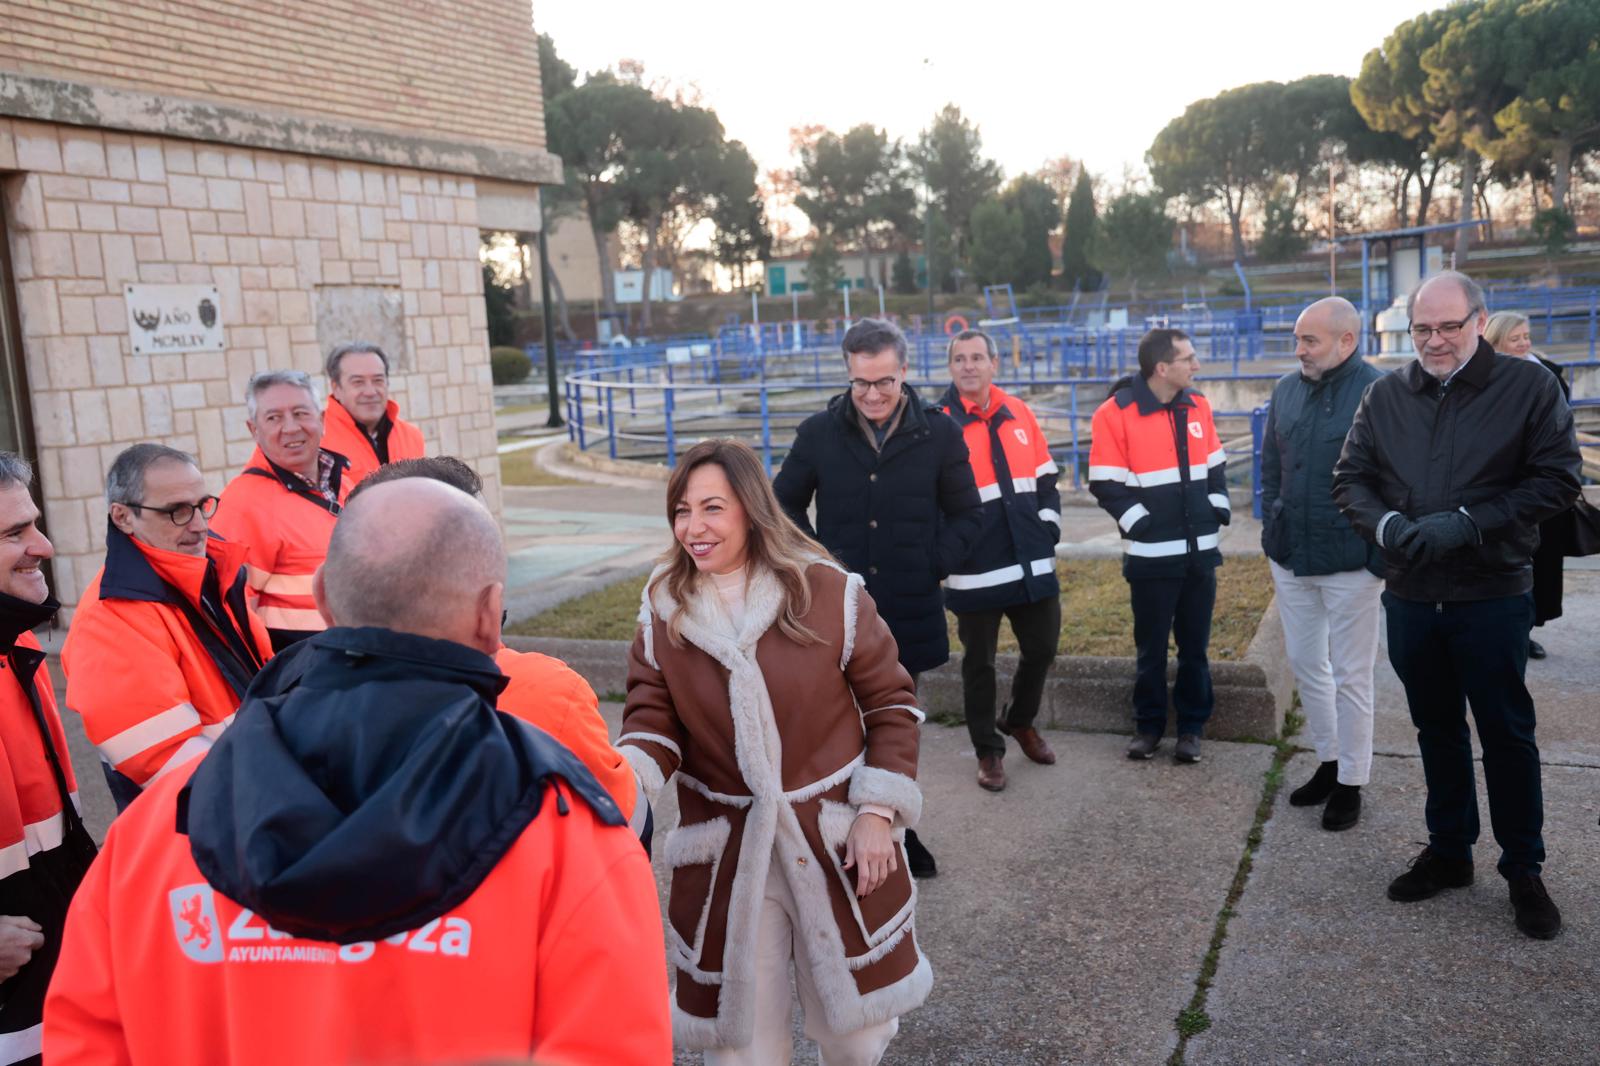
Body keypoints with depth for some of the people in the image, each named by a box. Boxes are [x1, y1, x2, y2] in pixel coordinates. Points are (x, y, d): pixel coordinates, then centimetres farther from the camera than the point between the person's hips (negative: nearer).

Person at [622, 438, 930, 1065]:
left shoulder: (829, 594, -11)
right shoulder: (663, 612, -4)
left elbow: (890, 704, -2)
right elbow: (653, 729, -5)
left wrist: (878, 811, -7)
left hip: (837, 843, -1)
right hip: (725, 857, 1)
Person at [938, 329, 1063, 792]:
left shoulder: (1019, 414, 7)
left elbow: (1045, 477, 15)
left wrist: (1049, 526, 7)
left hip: (1032, 564, 5)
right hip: (975, 572, -4)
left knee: (1042, 648, 15)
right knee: (979, 662, 8)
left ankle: (1018, 720, 40)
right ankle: (988, 751, 24)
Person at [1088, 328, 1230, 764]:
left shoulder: (1197, 406, 6)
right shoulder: (1116, 413, -11)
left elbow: (1215, 468, 16)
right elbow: (1106, 485, -11)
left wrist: (1218, 512, 5)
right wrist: (1142, 524, -14)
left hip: (1201, 551, 5)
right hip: (1152, 555, -4)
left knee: (1195, 646, 11)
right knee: (1151, 648, 7)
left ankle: (1191, 727, 23)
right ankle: (1148, 725, 22)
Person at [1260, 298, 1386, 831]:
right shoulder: (1286, 389, 5)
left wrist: (1382, 557, -13)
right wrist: (1272, 531, 8)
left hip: (1350, 562, -6)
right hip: (1290, 557, 6)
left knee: (1350, 675, 7)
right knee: (1305, 665, 16)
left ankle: (1350, 782, 22)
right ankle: (1328, 762, 34)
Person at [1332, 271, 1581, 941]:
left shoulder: (1528, 386, -5)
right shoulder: (1386, 395, 4)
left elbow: (1557, 479, -8)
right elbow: (1350, 478, 7)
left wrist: (1468, 524, -19)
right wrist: (1386, 524, -13)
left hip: (1493, 596, -3)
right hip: (1410, 597, 4)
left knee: (1507, 732, 5)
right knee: (1436, 728, 16)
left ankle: (1523, 869, 22)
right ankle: (1448, 850, 31)